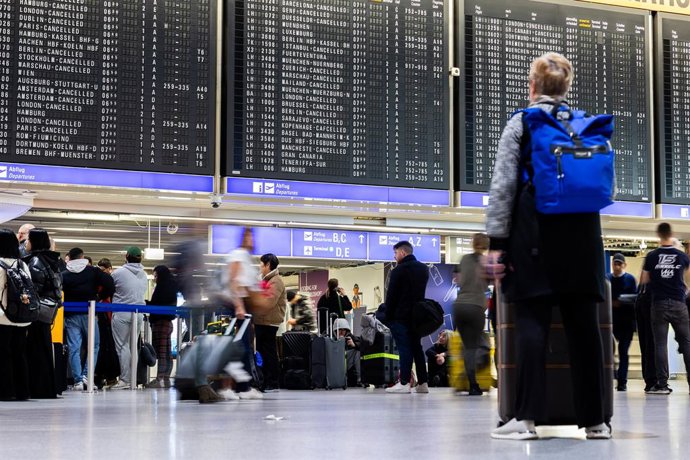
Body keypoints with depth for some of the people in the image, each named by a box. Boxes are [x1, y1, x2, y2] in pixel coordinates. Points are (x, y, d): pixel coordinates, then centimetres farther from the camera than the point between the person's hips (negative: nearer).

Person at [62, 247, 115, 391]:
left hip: (71, 315, 1)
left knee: (74, 348, 2)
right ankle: (87, 374, -2)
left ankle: (78, 380, -2)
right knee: (94, 345, 11)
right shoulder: (93, 271, 2)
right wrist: (99, 297, 7)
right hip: (89, 314, 0)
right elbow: (110, 286, -7)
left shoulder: (64, 275, 2)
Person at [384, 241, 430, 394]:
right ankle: (423, 383, 11)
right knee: (417, 347, 12)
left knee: (404, 348, -7)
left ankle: (404, 383, -10)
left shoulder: (398, 271, -11)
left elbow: (391, 295, -10)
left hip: (401, 316, -7)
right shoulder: (424, 269, 12)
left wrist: (388, 316, -6)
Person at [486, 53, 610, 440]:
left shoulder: (521, 123, 2)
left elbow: (504, 185, -5)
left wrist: (497, 241, -5)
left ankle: (528, 417, -10)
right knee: (584, 323, 4)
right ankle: (595, 419, 6)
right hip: (582, 231, 4)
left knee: (532, 321, -5)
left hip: (536, 232, -3)